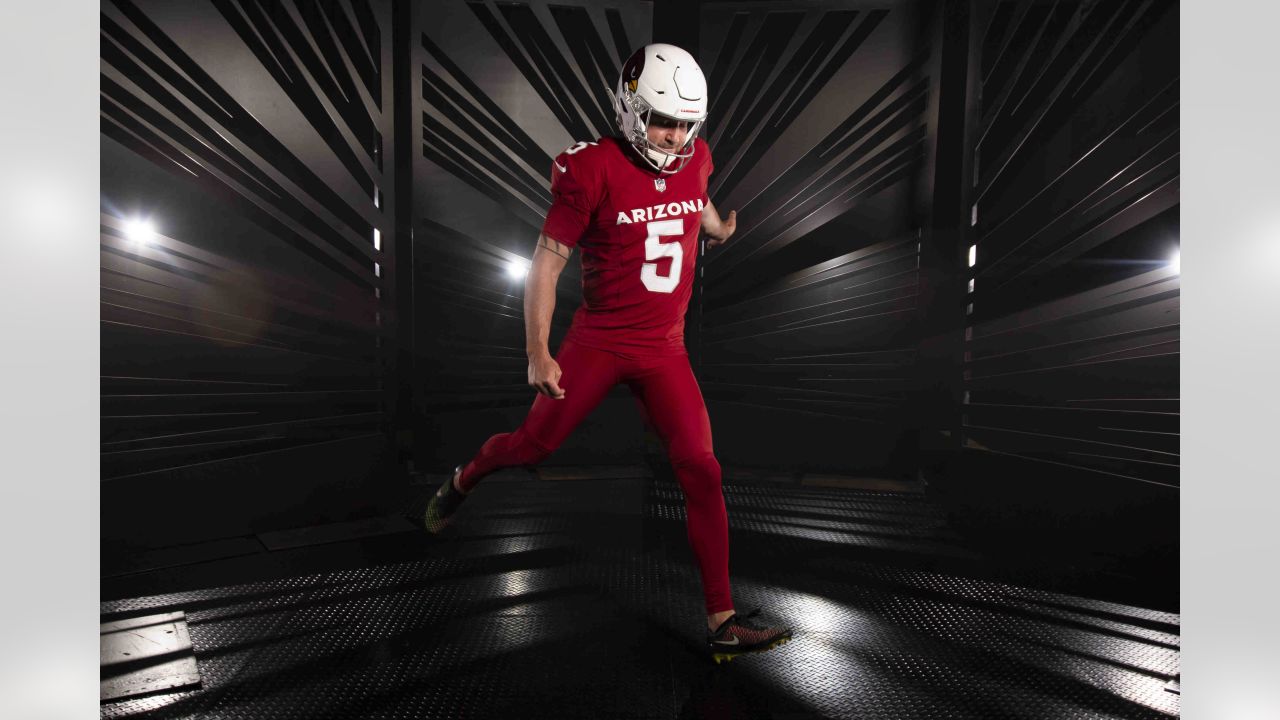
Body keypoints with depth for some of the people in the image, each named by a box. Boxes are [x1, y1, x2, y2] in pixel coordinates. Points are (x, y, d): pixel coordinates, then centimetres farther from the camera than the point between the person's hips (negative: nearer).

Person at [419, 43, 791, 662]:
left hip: (664, 348, 4)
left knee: (700, 472, -3)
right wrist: (538, 351, -14)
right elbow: (547, 261, -11)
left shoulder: (694, 159, 5)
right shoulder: (594, 169, -12)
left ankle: (722, 623, 10)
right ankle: (460, 482, 44)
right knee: (533, 444, 8)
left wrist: (720, 229, 23)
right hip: (598, 342, -4)